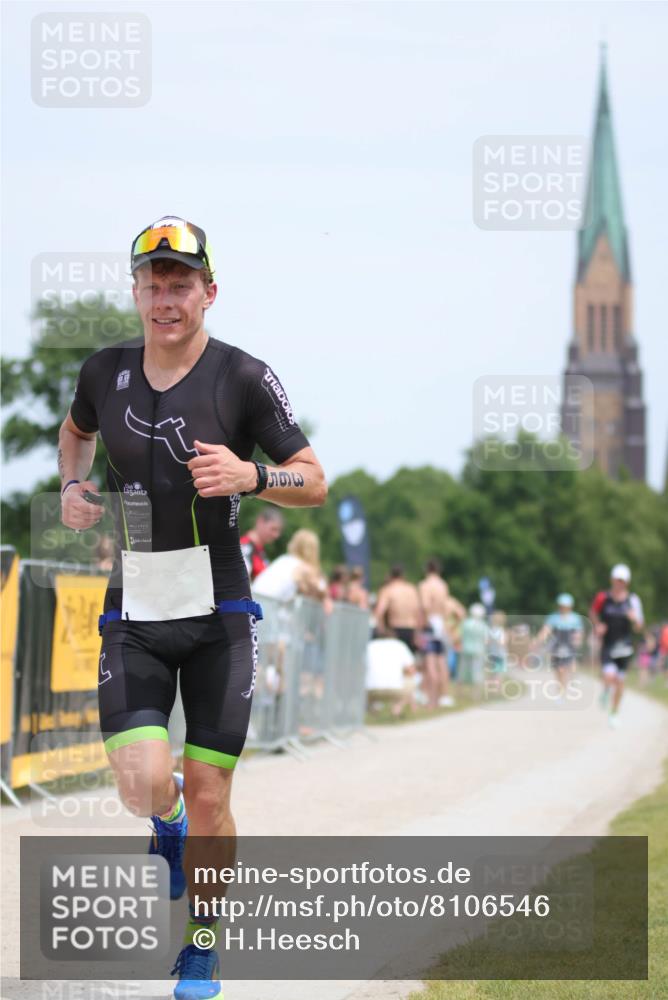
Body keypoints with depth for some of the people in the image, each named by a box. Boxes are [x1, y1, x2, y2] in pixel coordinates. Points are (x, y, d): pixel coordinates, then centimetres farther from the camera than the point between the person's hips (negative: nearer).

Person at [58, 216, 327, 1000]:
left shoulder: (242, 378, -8)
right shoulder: (105, 371, 1)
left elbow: (315, 485, -4)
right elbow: (74, 431, 25)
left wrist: (250, 477, -23)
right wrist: (71, 487, 4)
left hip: (219, 617, -2)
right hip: (133, 617, 2)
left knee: (207, 797, -3)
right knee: (143, 784, -14)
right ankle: (166, 825, 25)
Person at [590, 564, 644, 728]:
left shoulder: (633, 600, -2)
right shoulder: (603, 598, -4)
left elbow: (639, 627, 0)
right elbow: (593, 612, 16)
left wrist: (634, 619, -21)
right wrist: (597, 626, 0)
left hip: (624, 646, 1)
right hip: (607, 645, -1)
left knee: (620, 681, 7)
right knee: (610, 676, -21)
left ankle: (614, 714, 24)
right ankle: (606, 691, 15)